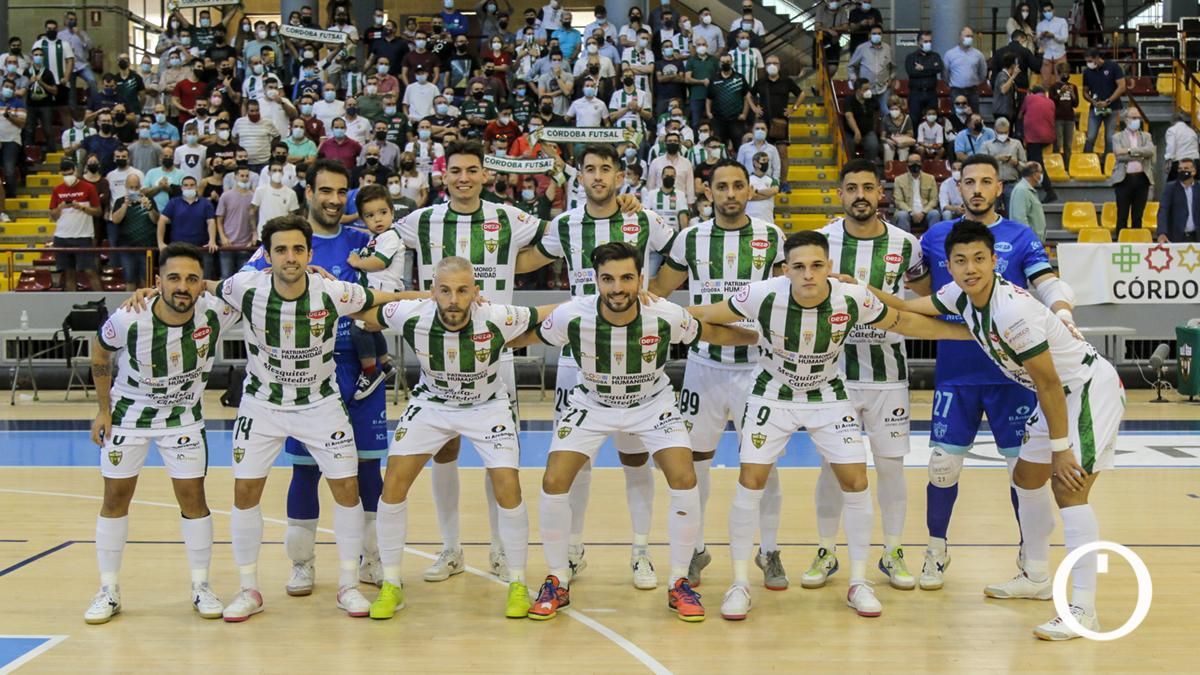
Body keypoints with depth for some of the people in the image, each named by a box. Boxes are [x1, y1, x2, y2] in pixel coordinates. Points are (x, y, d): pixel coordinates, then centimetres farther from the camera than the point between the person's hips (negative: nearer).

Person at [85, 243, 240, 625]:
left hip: (184, 417, 1)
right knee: (116, 498, 5)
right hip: (127, 414, 0)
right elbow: (100, 353, -6)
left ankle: (201, 586, 15)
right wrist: (104, 409, -2)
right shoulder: (129, 320, -28)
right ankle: (108, 590, 18)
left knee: (193, 497, 0)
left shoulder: (216, 313, -26)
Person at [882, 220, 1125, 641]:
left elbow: (1050, 384, -25)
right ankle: (1037, 578, 33)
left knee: (1068, 487, -18)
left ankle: (1083, 610, -17)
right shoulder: (961, 295, -5)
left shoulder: (1012, 311, -30)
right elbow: (911, 310, 12)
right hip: (1061, 393, 10)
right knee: (1027, 479, 17)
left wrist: (1061, 449, -20)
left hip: (1091, 388, -10)